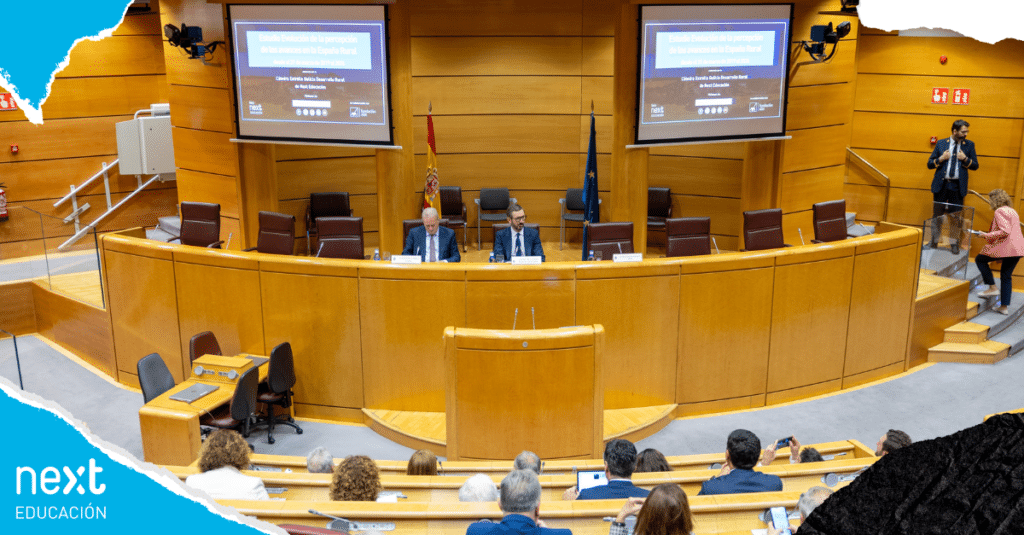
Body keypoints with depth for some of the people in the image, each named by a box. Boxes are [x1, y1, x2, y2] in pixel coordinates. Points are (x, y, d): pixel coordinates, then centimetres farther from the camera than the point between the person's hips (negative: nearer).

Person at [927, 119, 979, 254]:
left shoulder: (969, 145, 6)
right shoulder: (941, 144, 4)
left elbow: (975, 166, 8)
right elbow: (929, 164, 6)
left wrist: (965, 159, -9)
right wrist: (940, 159, -12)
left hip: (957, 187, 0)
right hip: (941, 185, 0)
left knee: (956, 217, 2)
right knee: (936, 215, 6)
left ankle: (954, 244, 13)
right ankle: (933, 242, 18)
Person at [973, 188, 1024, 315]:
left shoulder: (999, 211, -10)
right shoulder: (1012, 211, 19)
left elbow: (1005, 231, -20)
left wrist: (987, 235, -12)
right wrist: (990, 235, 25)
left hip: (1006, 247, -9)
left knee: (980, 259, 9)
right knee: (1006, 276, 13)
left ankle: (992, 287, 3)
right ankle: (1005, 306, 14)